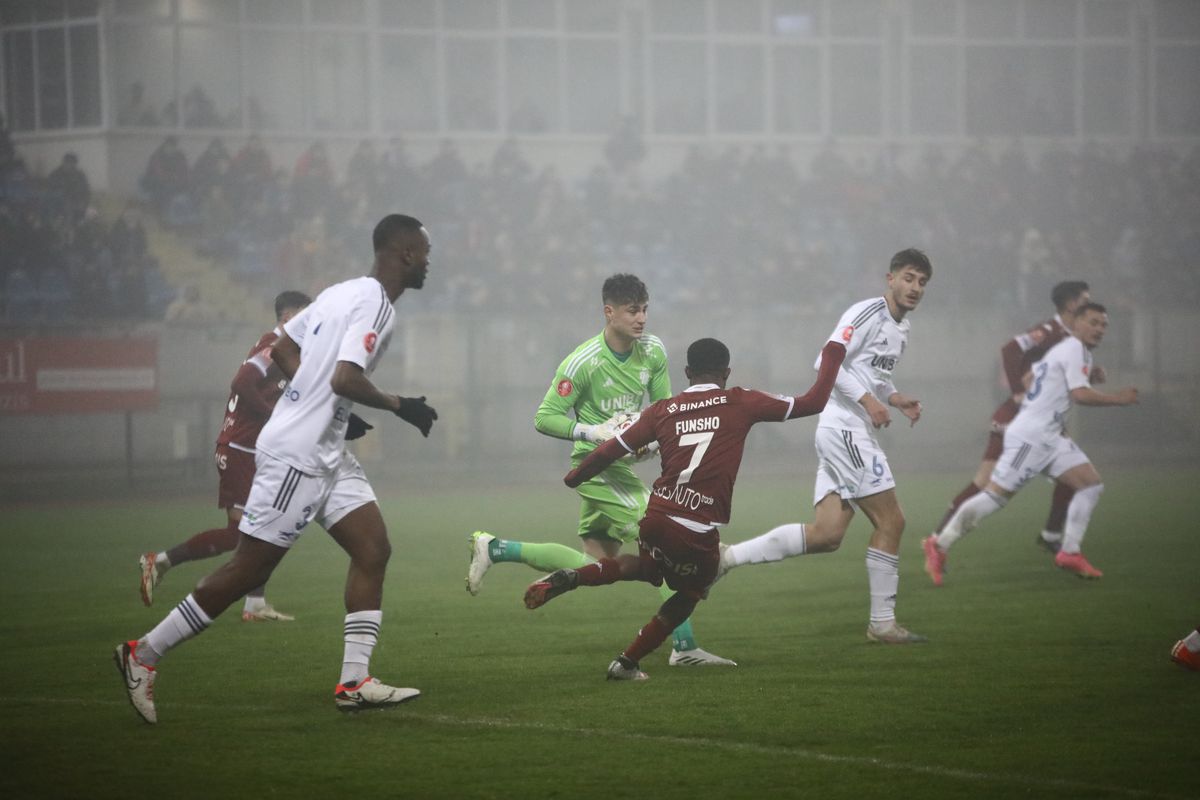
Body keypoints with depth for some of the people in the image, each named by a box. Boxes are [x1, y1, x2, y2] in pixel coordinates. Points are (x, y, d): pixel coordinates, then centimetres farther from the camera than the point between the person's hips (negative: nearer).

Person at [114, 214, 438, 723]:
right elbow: (345, 377, -27)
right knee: (248, 571, -4)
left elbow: (282, 349, 20)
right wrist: (398, 406, -13)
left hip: (326, 454, 10)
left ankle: (354, 682, 0)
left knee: (373, 549, 2)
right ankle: (144, 654, 6)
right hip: (296, 457, -10)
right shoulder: (375, 306, -17)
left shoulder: (341, 293, 12)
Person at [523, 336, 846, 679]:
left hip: (657, 516, 4)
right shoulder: (739, 403, 1)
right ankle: (627, 663, 23)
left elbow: (611, 450, 11)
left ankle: (570, 578, 13)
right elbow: (813, 402, 4)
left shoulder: (663, 410, 8)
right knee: (689, 594, 24)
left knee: (646, 566, 34)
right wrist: (833, 352, 19)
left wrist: (574, 478, 29)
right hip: (698, 532, -4)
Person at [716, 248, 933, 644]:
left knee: (825, 534, 1)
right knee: (890, 521, -7)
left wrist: (896, 398, 13)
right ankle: (882, 622, -1)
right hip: (844, 428, -10)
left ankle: (728, 556, 3)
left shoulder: (901, 328, 19)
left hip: (852, 433, 10)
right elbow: (827, 363, -18)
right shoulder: (868, 313, -11)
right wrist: (868, 400, -21)